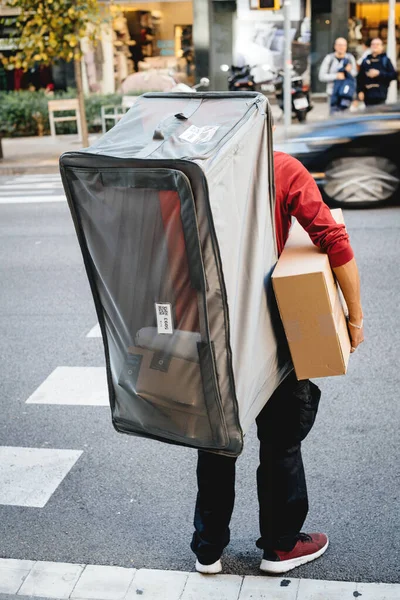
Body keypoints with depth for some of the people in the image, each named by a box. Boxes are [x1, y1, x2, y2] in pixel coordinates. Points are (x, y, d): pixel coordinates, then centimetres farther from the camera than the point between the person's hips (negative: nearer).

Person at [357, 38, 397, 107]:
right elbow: (360, 77, 9)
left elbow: (394, 75, -3)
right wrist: (360, 91, -1)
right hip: (368, 95, 3)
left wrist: (379, 73, -10)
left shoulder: (385, 60, 5)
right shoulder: (365, 60, 12)